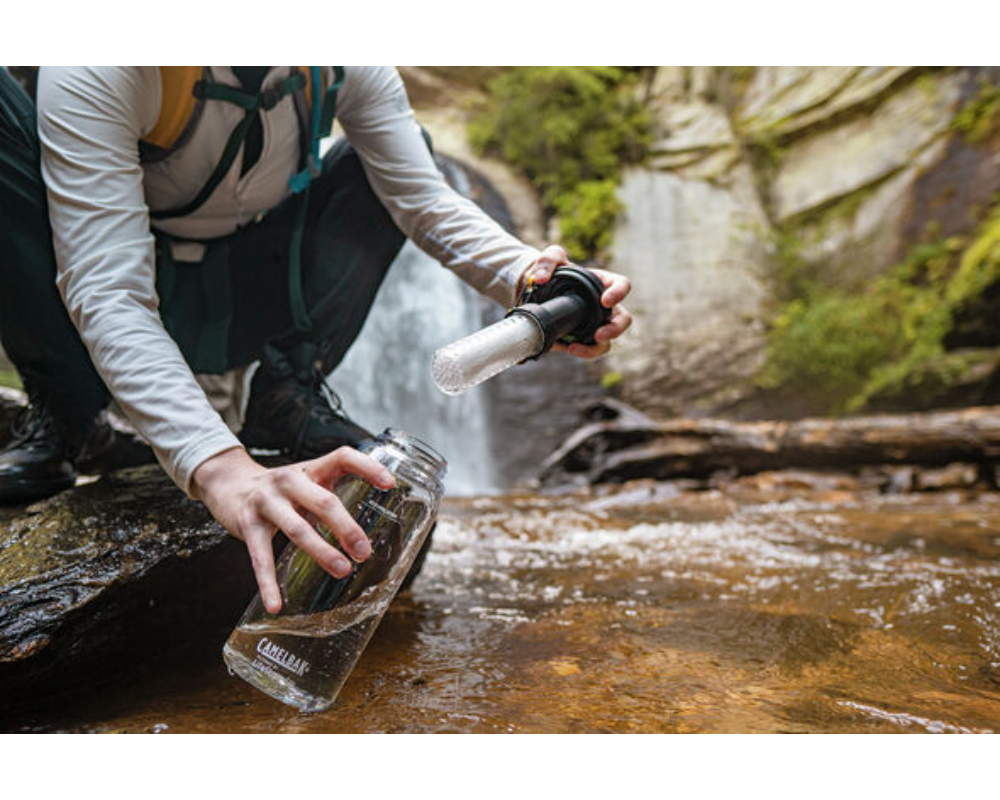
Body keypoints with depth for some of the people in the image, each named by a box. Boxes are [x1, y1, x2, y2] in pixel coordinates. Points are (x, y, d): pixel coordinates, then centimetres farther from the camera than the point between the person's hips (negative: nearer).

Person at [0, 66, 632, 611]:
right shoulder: (97, 76, -27)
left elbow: (424, 197, -19)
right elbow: (108, 296, -37)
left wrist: (527, 278, -39)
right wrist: (217, 464, -51)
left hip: (248, 306, 4)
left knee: (396, 151, -4)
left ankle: (289, 390, -12)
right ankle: (66, 419, -10)